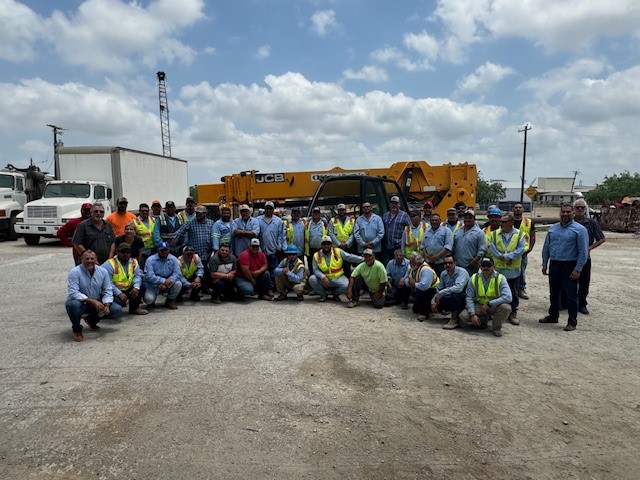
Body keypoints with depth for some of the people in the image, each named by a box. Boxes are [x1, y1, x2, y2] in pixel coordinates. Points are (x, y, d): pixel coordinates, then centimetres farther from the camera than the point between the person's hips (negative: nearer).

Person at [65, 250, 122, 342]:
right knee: (74, 305, -39)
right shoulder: (74, 272, -17)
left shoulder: (103, 271, -4)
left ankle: (92, 320, 16)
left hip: (97, 303, 4)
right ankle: (77, 330, -9)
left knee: (117, 309, -13)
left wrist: (106, 305, -22)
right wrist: (93, 301, -35)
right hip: (80, 303, -4)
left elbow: (108, 291, -3)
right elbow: (73, 293, -27)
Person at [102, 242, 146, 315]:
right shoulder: (109, 264, -14)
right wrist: (119, 293, -27)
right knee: (119, 303, -31)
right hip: (114, 292, -6)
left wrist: (136, 287, -22)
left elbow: (138, 275, -3)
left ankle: (134, 308, 5)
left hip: (128, 290, 6)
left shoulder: (134, 262, 5)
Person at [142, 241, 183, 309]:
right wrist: (163, 281, -32)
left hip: (167, 285, 3)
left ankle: (170, 301, 3)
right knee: (148, 299, -29)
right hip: (152, 285, -3)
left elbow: (177, 273, -13)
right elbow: (150, 276, -23)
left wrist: (168, 282, -29)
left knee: (178, 284, -25)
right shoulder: (150, 260, -14)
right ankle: (151, 302, 13)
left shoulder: (173, 259, -5)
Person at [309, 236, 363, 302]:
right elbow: (315, 269, -9)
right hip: (324, 279, 1)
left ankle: (335, 294, 8)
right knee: (312, 279, -25)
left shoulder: (338, 252, -5)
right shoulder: (316, 255, -4)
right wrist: (323, 277, -27)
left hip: (338, 278, 0)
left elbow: (350, 257, -7)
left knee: (346, 285, -30)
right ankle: (323, 294, 4)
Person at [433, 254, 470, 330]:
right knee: (435, 304, -14)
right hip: (450, 299, 7)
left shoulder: (462, 272, -19)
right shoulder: (443, 274, 2)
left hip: (465, 298, -7)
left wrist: (441, 293, -34)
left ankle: (455, 320, -17)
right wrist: (433, 302, -8)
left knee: (455, 295, -37)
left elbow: (458, 288, -36)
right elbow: (438, 289, 8)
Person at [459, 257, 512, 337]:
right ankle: (483, 320, 12)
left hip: (494, 306, -1)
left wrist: (489, 304, -26)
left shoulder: (500, 278, -14)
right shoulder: (474, 278, -8)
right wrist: (472, 314, -18)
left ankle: (496, 327, -3)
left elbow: (507, 297, -25)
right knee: (463, 316, -22)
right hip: (479, 306, 2)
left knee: (506, 307, -34)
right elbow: (469, 297, -6)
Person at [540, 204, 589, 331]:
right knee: (554, 293, 16)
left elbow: (583, 251, -11)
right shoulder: (553, 228, 9)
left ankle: (572, 322, 11)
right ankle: (553, 316, 30)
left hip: (570, 267, -5)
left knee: (571, 295, 2)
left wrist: (578, 269, -15)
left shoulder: (579, 229, -7)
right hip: (554, 265, 5)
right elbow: (546, 247, 14)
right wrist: (545, 264, 10)